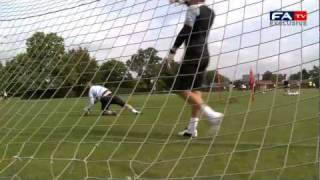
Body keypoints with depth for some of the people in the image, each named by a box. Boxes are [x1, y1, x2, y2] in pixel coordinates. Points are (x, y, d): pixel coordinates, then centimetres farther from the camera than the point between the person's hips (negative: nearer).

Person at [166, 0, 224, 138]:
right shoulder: (210, 12, 16)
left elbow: (185, 31, -15)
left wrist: (172, 52, -15)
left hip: (193, 54, -8)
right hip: (204, 55, 8)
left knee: (182, 89, -8)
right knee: (195, 90, 8)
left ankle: (211, 114, -20)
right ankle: (192, 128, 6)